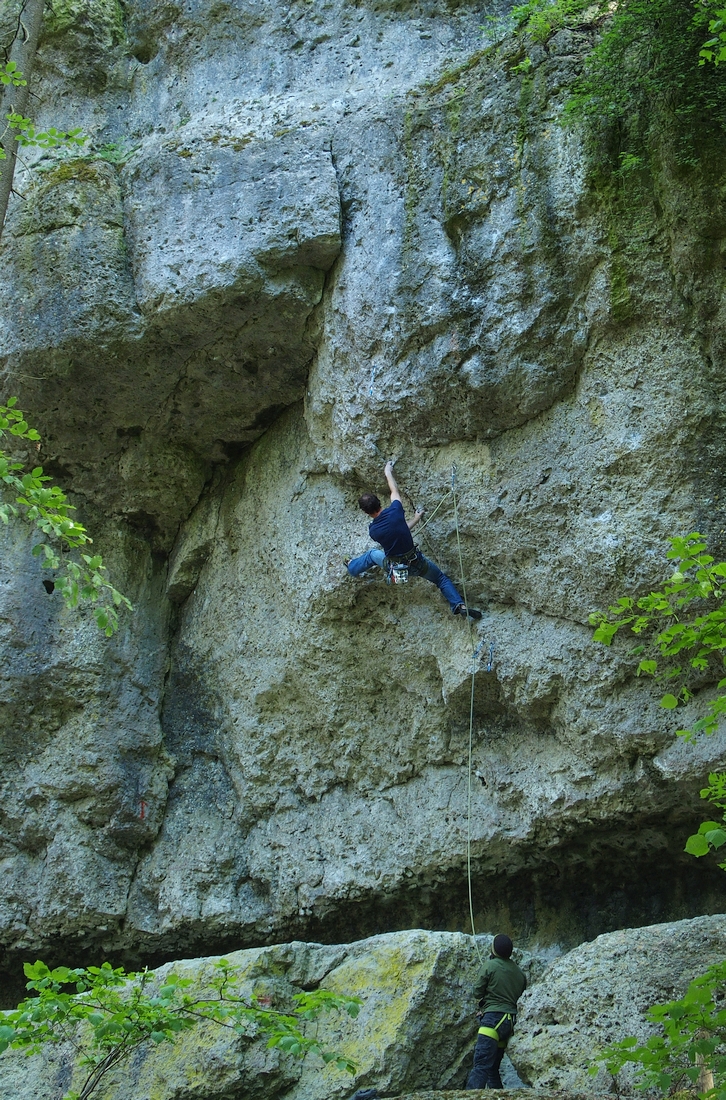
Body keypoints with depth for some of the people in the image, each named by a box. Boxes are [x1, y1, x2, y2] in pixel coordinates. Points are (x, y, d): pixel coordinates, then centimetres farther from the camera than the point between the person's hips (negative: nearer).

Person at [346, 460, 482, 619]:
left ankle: (352, 567, 57)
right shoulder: (395, 511, -21)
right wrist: (388, 472, 20)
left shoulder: (373, 531, -17)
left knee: (371, 555, 31)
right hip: (415, 564, -1)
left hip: (393, 565, 1)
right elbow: (394, 491, 2)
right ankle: (459, 605, 3)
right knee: (441, 578, 17)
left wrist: (415, 519, 16)